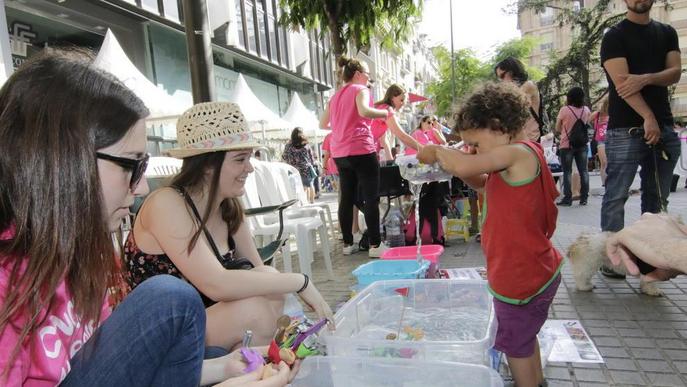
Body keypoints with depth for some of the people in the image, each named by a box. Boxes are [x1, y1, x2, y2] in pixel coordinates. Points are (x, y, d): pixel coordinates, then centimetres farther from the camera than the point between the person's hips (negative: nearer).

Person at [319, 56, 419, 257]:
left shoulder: (336, 96, 20)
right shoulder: (360, 90, -2)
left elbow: (322, 123, 21)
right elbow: (364, 111, -23)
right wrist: (387, 113, -10)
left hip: (339, 153, 7)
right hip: (361, 150, -7)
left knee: (347, 198, 9)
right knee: (371, 197, -4)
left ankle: (347, 243, 13)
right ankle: (375, 245, -3)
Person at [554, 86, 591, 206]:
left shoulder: (564, 110, -10)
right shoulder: (586, 110, 1)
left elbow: (557, 129, -4)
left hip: (567, 145, -3)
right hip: (582, 144, 3)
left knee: (567, 172, 2)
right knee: (583, 171, 8)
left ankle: (567, 198, 1)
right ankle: (584, 198, 10)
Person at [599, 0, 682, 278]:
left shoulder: (667, 33, 18)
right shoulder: (615, 36, 1)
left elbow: (675, 72, 5)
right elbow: (621, 81, -11)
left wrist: (646, 78, -17)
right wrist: (648, 117, -20)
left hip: (664, 127, 6)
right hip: (625, 130, -6)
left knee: (658, 197, 9)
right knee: (616, 196, -5)